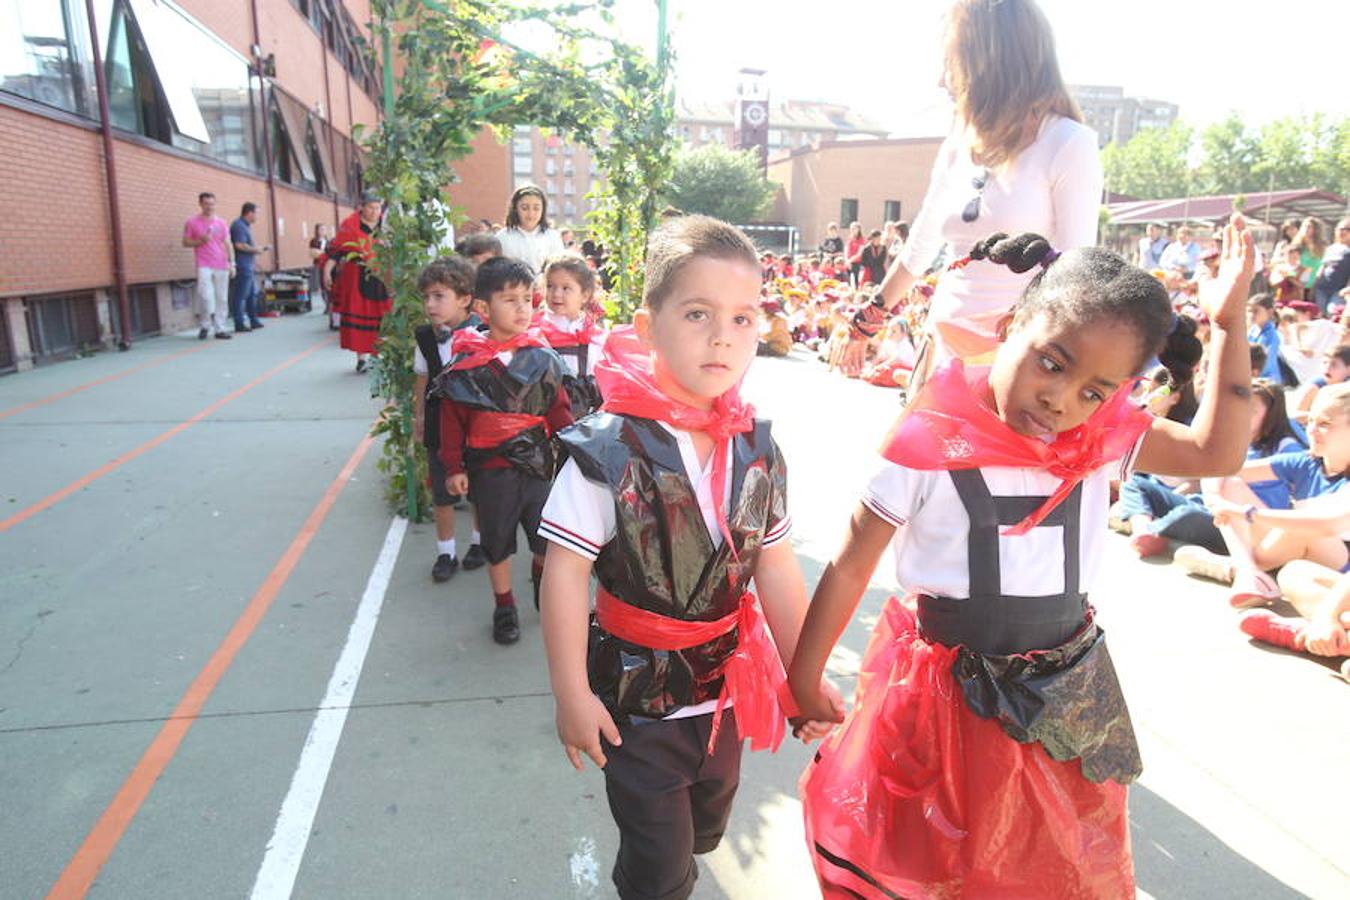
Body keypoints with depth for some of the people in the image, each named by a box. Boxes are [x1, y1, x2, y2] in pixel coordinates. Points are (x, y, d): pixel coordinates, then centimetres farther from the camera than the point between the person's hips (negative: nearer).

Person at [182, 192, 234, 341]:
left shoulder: (221, 223, 12)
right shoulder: (192, 222, 5)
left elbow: (228, 244, 11)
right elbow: (185, 242, 6)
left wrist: (232, 263, 3)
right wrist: (200, 241, -12)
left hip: (221, 266, 3)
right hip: (204, 265, -3)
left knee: (221, 298, 2)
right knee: (206, 296, -14)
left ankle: (219, 329, 8)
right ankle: (204, 325, 3)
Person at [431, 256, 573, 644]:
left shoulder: (541, 357, -2)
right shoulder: (466, 361, -6)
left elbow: (559, 409, 3)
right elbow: (453, 418, -2)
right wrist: (454, 466, -3)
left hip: (536, 463, 2)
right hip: (489, 469, -1)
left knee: (547, 538, 12)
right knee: (497, 541, 13)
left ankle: (541, 573, 44)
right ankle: (504, 606, 31)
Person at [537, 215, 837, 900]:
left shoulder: (758, 452, -7)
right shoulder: (609, 450, -22)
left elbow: (775, 567, 1)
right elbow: (566, 570, -18)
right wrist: (572, 693, -16)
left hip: (725, 687, 5)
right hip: (635, 694, -5)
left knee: (705, 831, 27)